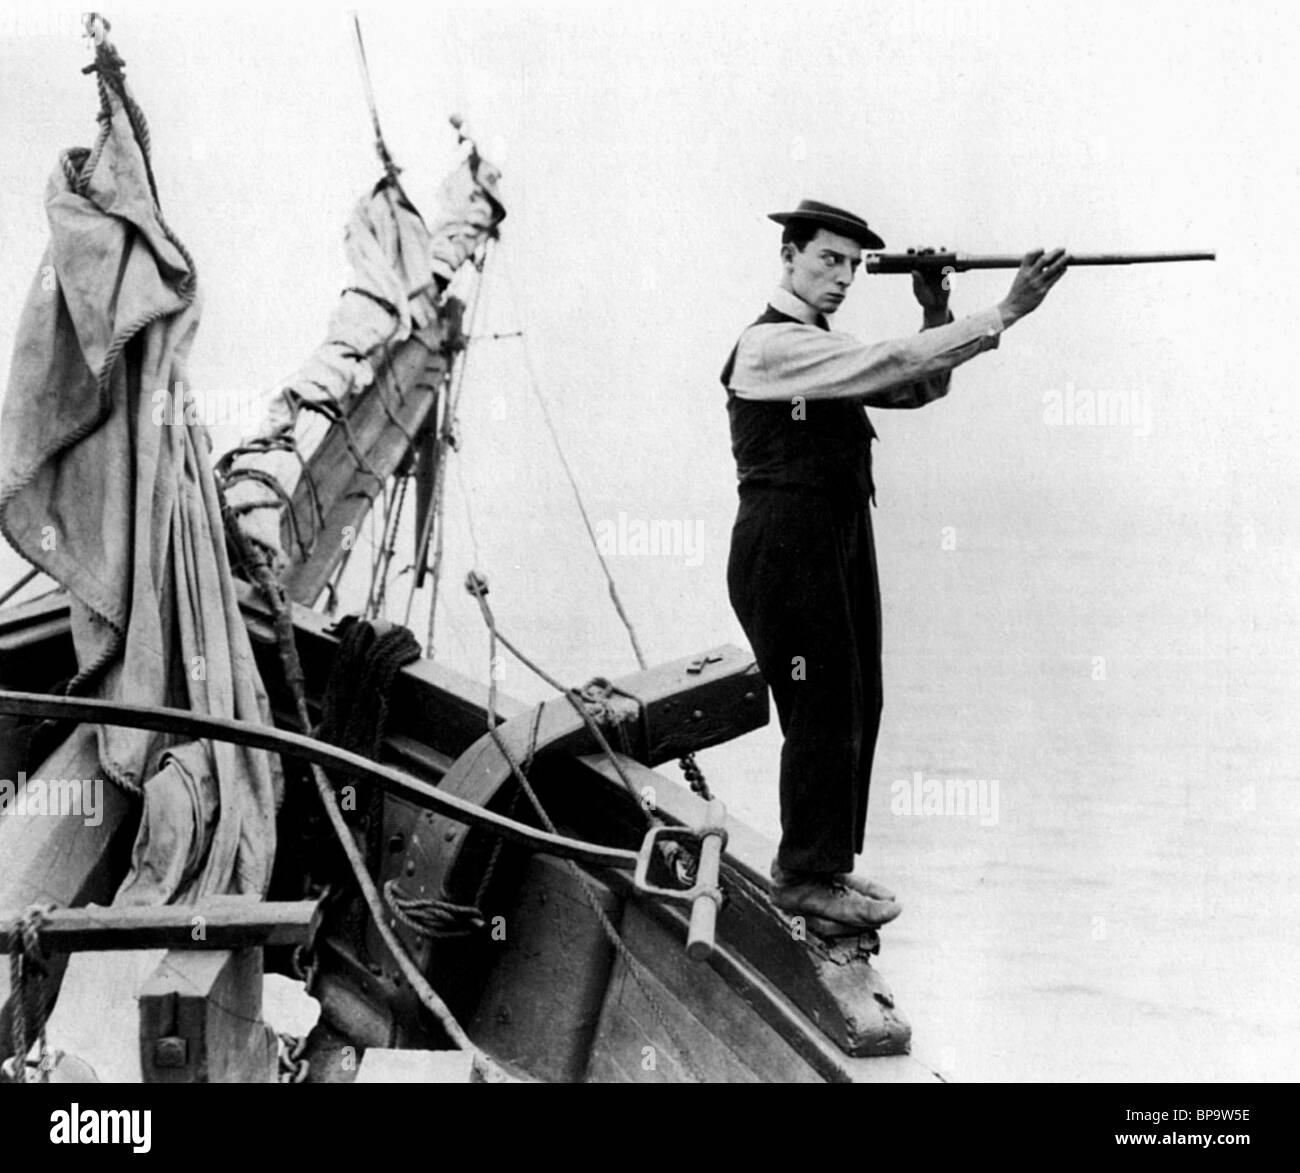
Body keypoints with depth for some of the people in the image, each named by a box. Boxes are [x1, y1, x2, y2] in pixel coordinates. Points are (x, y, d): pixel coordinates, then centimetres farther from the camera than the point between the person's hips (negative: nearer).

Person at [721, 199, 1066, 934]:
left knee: (856, 706, 12)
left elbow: (921, 387, 11)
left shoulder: (831, 349, 17)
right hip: (787, 547, -10)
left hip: (841, 542, 10)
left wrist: (936, 314, -6)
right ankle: (809, 879, 8)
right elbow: (892, 365, -23)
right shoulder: (771, 345, -14)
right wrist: (1005, 314, -24)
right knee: (824, 709, -4)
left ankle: (818, 864, 23)